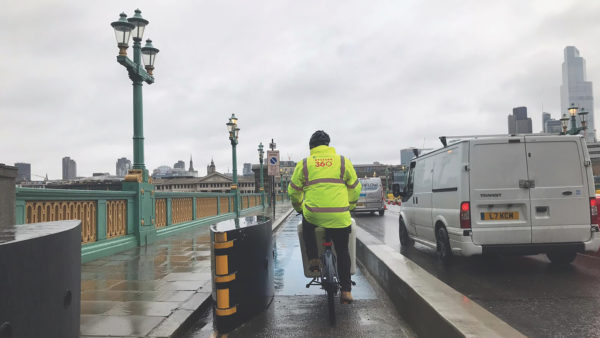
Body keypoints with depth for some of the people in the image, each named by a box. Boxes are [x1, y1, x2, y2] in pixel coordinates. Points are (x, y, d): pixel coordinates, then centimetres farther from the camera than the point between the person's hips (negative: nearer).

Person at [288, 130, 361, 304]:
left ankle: (313, 260, 25)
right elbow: (355, 188, 15)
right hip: (339, 217, 0)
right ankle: (346, 290, 17)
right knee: (342, 252, 15)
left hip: (313, 214, 0)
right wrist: (349, 207, 31)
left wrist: (299, 207, 32)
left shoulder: (304, 164, 8)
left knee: (307, 227, 35)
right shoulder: (343, 161, 9)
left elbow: (293, 191, 14)